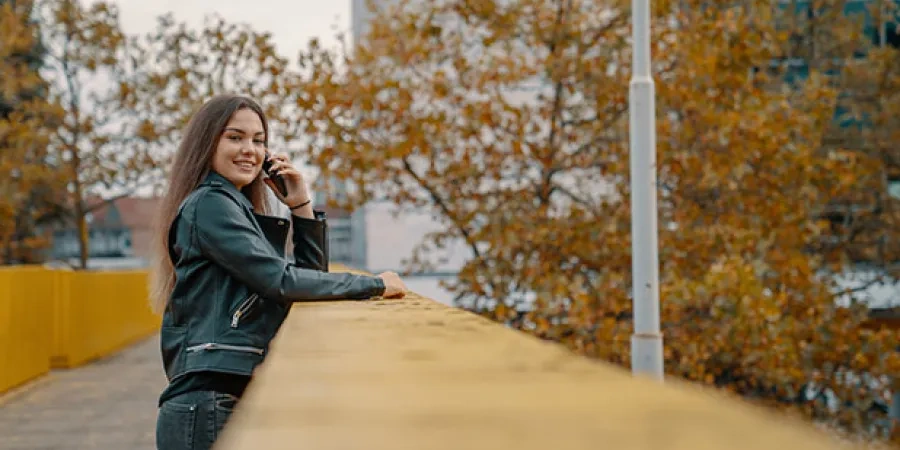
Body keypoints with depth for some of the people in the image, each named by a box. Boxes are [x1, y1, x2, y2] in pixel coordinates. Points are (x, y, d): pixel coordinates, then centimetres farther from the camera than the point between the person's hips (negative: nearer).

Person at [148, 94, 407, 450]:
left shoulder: (241, 209, 20)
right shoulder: (208, 204, -7)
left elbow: (310, 275, 18)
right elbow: (282, 281, -16)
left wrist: (301, 206, 7)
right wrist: (374, 285, -9)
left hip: (237, 399, 9)